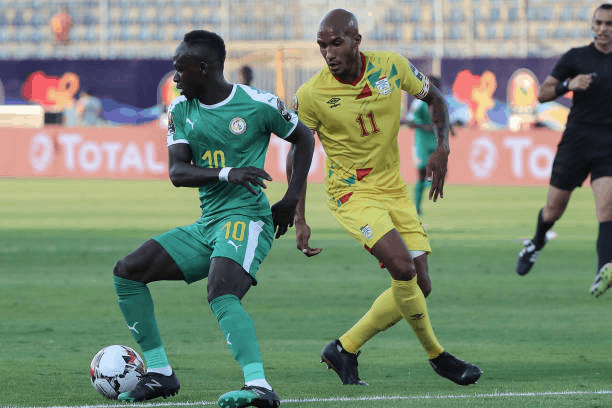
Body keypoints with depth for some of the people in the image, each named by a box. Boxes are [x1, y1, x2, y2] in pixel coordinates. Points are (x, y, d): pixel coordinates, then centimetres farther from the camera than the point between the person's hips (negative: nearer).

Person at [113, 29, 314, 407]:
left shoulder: (259, 105, -6)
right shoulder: (181, 110, 8)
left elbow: (304, 138, 9)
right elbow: (177, 172, -2)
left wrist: (292, 198, 2)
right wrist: (227, 173, -20)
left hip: (246, 218, -7)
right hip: (207, 223, 8)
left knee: (222, 295, -33)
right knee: (127, 272, 3)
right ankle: (159, 373, 9)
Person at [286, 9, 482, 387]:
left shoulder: (392, 66, -9)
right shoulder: (312, 95, -16)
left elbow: (434, 98, 9)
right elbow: (297, 155, -3)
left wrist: (443, 148, -7)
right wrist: (300, 221, -8)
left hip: (394, 189, 5)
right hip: (351, 193, -5)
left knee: (419, 286, 1)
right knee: (403, 267, -24)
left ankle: (345, 349, 14)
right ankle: (437, 355, -5)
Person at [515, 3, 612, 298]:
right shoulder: (575, 58, 4)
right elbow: (542, 94, 1)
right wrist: (568, 85, -16)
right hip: (576, 140, 0)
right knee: (553, 209, 5)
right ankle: (536, 243, 39)